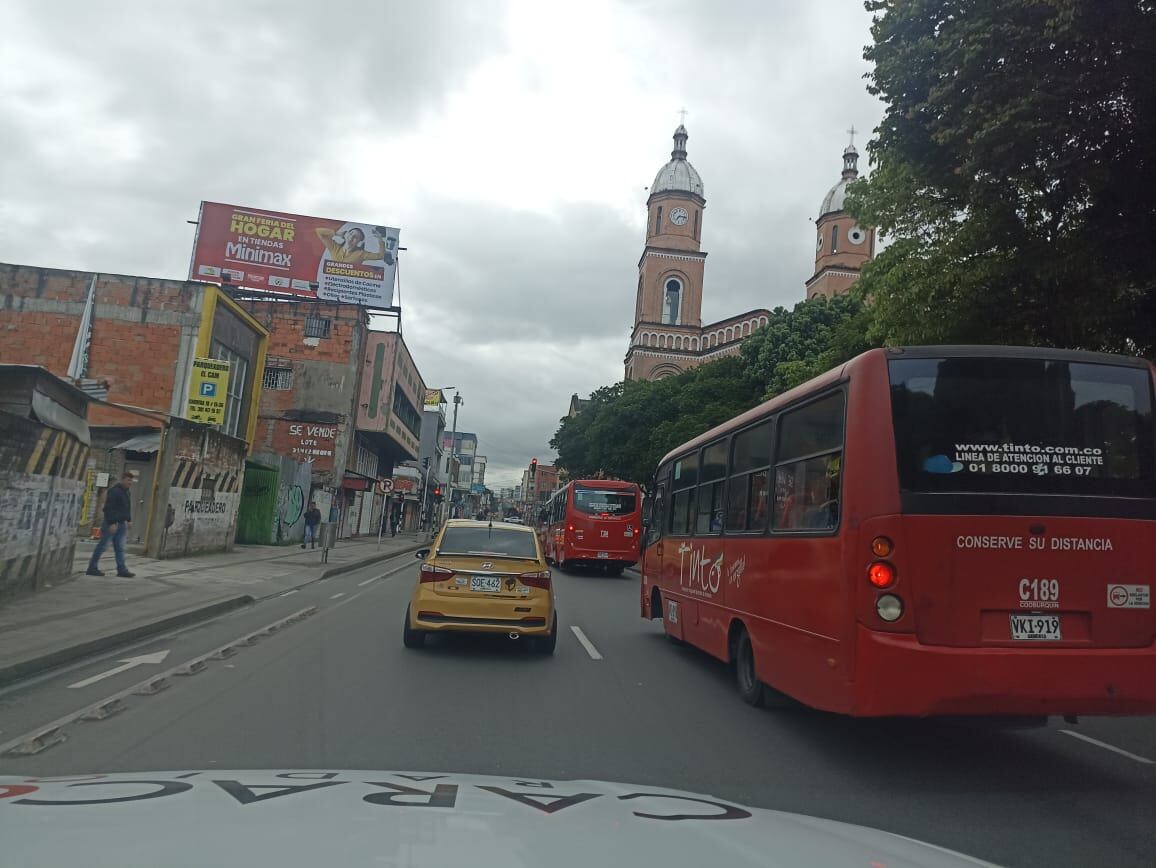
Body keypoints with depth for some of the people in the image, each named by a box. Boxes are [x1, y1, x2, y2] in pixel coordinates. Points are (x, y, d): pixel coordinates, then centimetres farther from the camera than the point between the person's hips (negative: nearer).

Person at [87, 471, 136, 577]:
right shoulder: (114, 491, -15)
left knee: (120, 548, 6)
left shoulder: (126, 492, 14)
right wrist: (112, 523, -25)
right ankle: (92, 568, 9)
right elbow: (109, 508, -21)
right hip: (111, 523, -9)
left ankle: (122, 570, 5)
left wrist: (129, 520, 17)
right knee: (102, 545, -1)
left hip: (121, 524, 9)